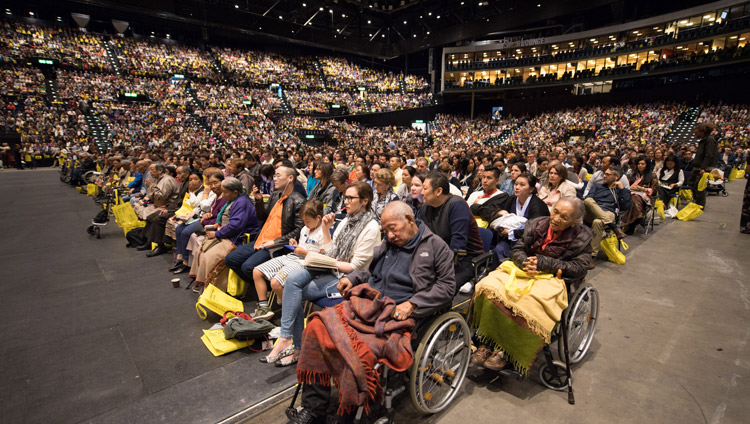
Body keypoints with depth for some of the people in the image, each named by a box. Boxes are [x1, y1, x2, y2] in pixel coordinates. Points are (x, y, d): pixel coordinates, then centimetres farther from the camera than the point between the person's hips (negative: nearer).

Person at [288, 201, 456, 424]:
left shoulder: (436, 246, 2)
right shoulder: (388, 244, 18)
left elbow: (447, 285, -2)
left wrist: (412, 303, -12)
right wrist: (351, 278, 9)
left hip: (398, 313, -6)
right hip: (369, 302, 6)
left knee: (362, 350, -32)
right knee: (317, 326, -14)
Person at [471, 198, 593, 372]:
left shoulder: (582, 237, -2)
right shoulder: (536, 224, 6)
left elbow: (579, 269, -9)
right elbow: (516, 250, 6)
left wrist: (543, 263, -16)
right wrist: (525, 262, -19)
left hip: (552, 280, -3)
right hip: (523, 271, 4)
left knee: (530, 302, -35)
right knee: (489, 286, -25)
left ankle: (506, 351, -16)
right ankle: (487, 343, -13)